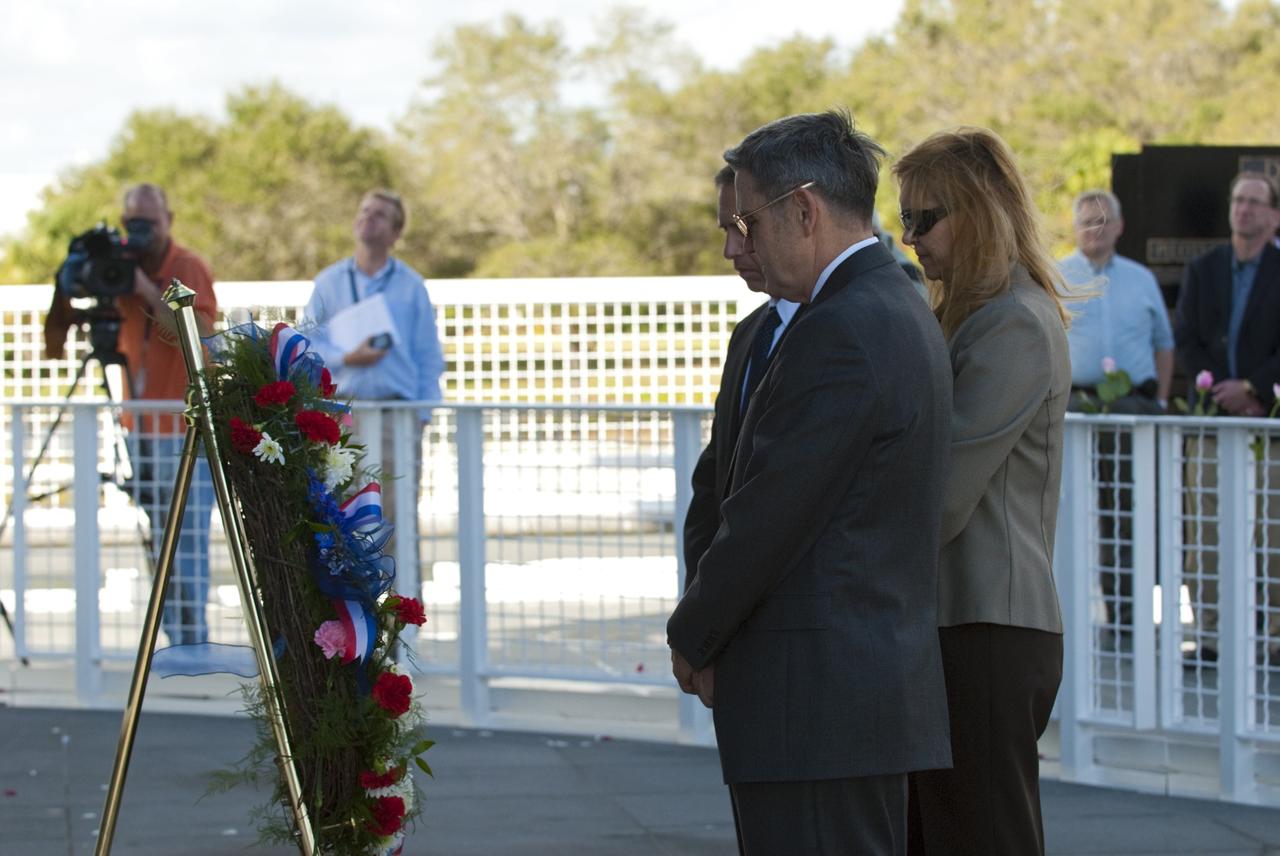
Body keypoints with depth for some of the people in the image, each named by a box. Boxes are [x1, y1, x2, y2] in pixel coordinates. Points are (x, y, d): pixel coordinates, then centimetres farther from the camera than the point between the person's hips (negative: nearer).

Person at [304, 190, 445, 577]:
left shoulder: (411, 286, 7)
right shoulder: (330, 282, 9)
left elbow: (429, 356, 6)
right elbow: (306, 342, 7)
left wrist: (423, 412, -1)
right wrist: (346, 358, -10)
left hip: (398, 412, -1)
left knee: (399, 514, -4)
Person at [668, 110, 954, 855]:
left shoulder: (841, 331, -17)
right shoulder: (903, 312, 15)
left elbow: (770, 516, -17)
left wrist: (692, 639, -3)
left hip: (818, 701, -10)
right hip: (883, 676, 10)